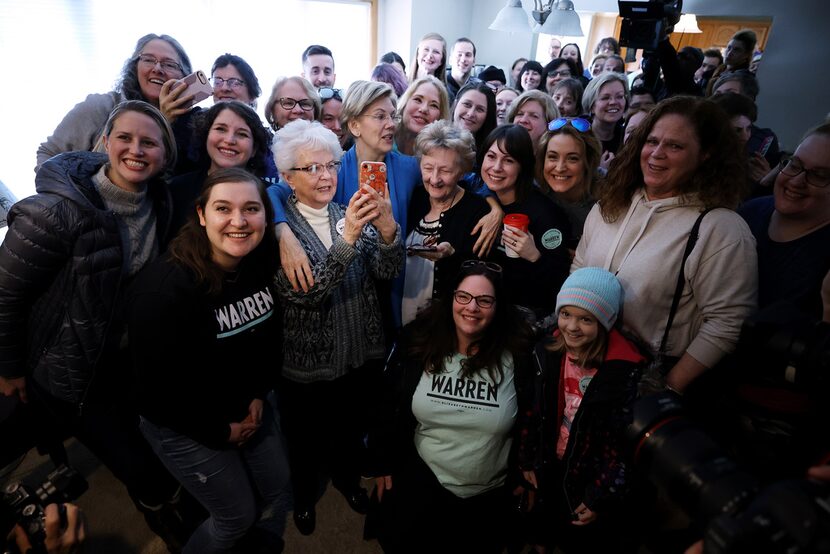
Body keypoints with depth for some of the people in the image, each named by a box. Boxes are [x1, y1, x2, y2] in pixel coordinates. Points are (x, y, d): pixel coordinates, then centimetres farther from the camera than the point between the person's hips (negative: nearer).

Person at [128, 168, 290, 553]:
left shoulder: (264, 265, -10)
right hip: (183, 425, -6)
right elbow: (158, 387, -24)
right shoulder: (164, 287, -30)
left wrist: (259, 394, -2)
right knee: (238, 516, 9)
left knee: (278, 491, 18)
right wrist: (221, 432, -14)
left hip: (249, 406, 6)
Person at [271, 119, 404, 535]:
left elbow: (388, 270, -15)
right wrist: (347, 238, -40)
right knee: (307, 440, 21)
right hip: (307, 362, -3)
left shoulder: (353, 216, -3)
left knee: (352, 429, 27)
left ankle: (347, 476, 56)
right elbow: (304, 293, -30)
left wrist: (387, 228, -35)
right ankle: (304, 493, 51)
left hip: (363, 355, 4)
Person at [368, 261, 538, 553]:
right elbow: (388, 405, -3)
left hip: (489, 495, 0)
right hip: (420, 481, 1)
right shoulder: (417, 341, -13)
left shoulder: (518, 354, -17)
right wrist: (383, 465, 2)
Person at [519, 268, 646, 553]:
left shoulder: (626, 370, -25)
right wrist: (528, 460, 4)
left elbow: (625, 440, -19)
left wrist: (602, 496, -14)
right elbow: (533, 411, 0)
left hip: (592, 477, -4)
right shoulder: (551, 351, -9)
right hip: (551, 471, 4)